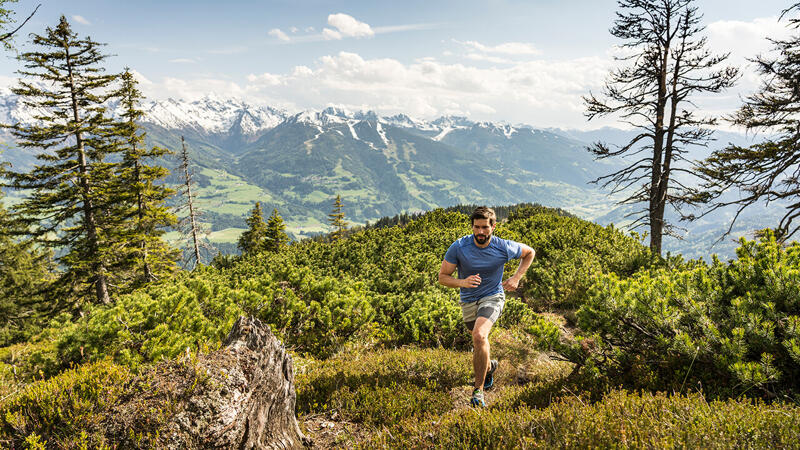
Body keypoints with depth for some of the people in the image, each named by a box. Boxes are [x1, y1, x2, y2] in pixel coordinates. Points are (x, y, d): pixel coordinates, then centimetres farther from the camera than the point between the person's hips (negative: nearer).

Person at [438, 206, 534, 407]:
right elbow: (442, 277, -10)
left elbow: (529, 252, 6)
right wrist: (462, 282, -31)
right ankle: (489, 365, 55)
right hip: (468, 301, 3)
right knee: (479, 341, 20)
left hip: (492, 298, -3)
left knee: (479, 336, -27)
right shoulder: (459, 247, -17)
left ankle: (479, 389, -14)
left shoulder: (504, 248, -15)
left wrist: (516, 278, -6)